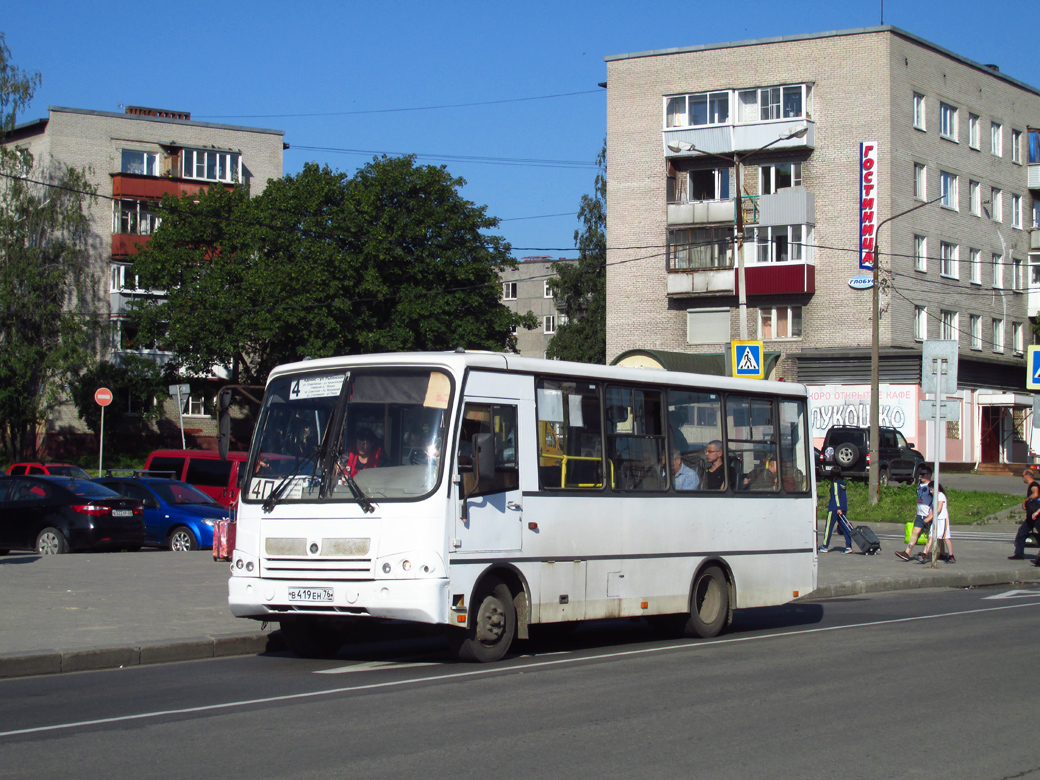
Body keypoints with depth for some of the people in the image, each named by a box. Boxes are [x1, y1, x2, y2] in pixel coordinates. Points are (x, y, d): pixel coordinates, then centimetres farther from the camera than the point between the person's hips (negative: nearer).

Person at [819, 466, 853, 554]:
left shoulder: (835, 483, -8)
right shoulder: (843, 483, 13)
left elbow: (836, 495, -15)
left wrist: (838, 507, -21)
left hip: (834, 508, -7)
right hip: (843, 508, 7)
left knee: (829, 527, 1)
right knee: (844, 527, 4)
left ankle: (825, 546, 5)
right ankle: (848, 546, -5)